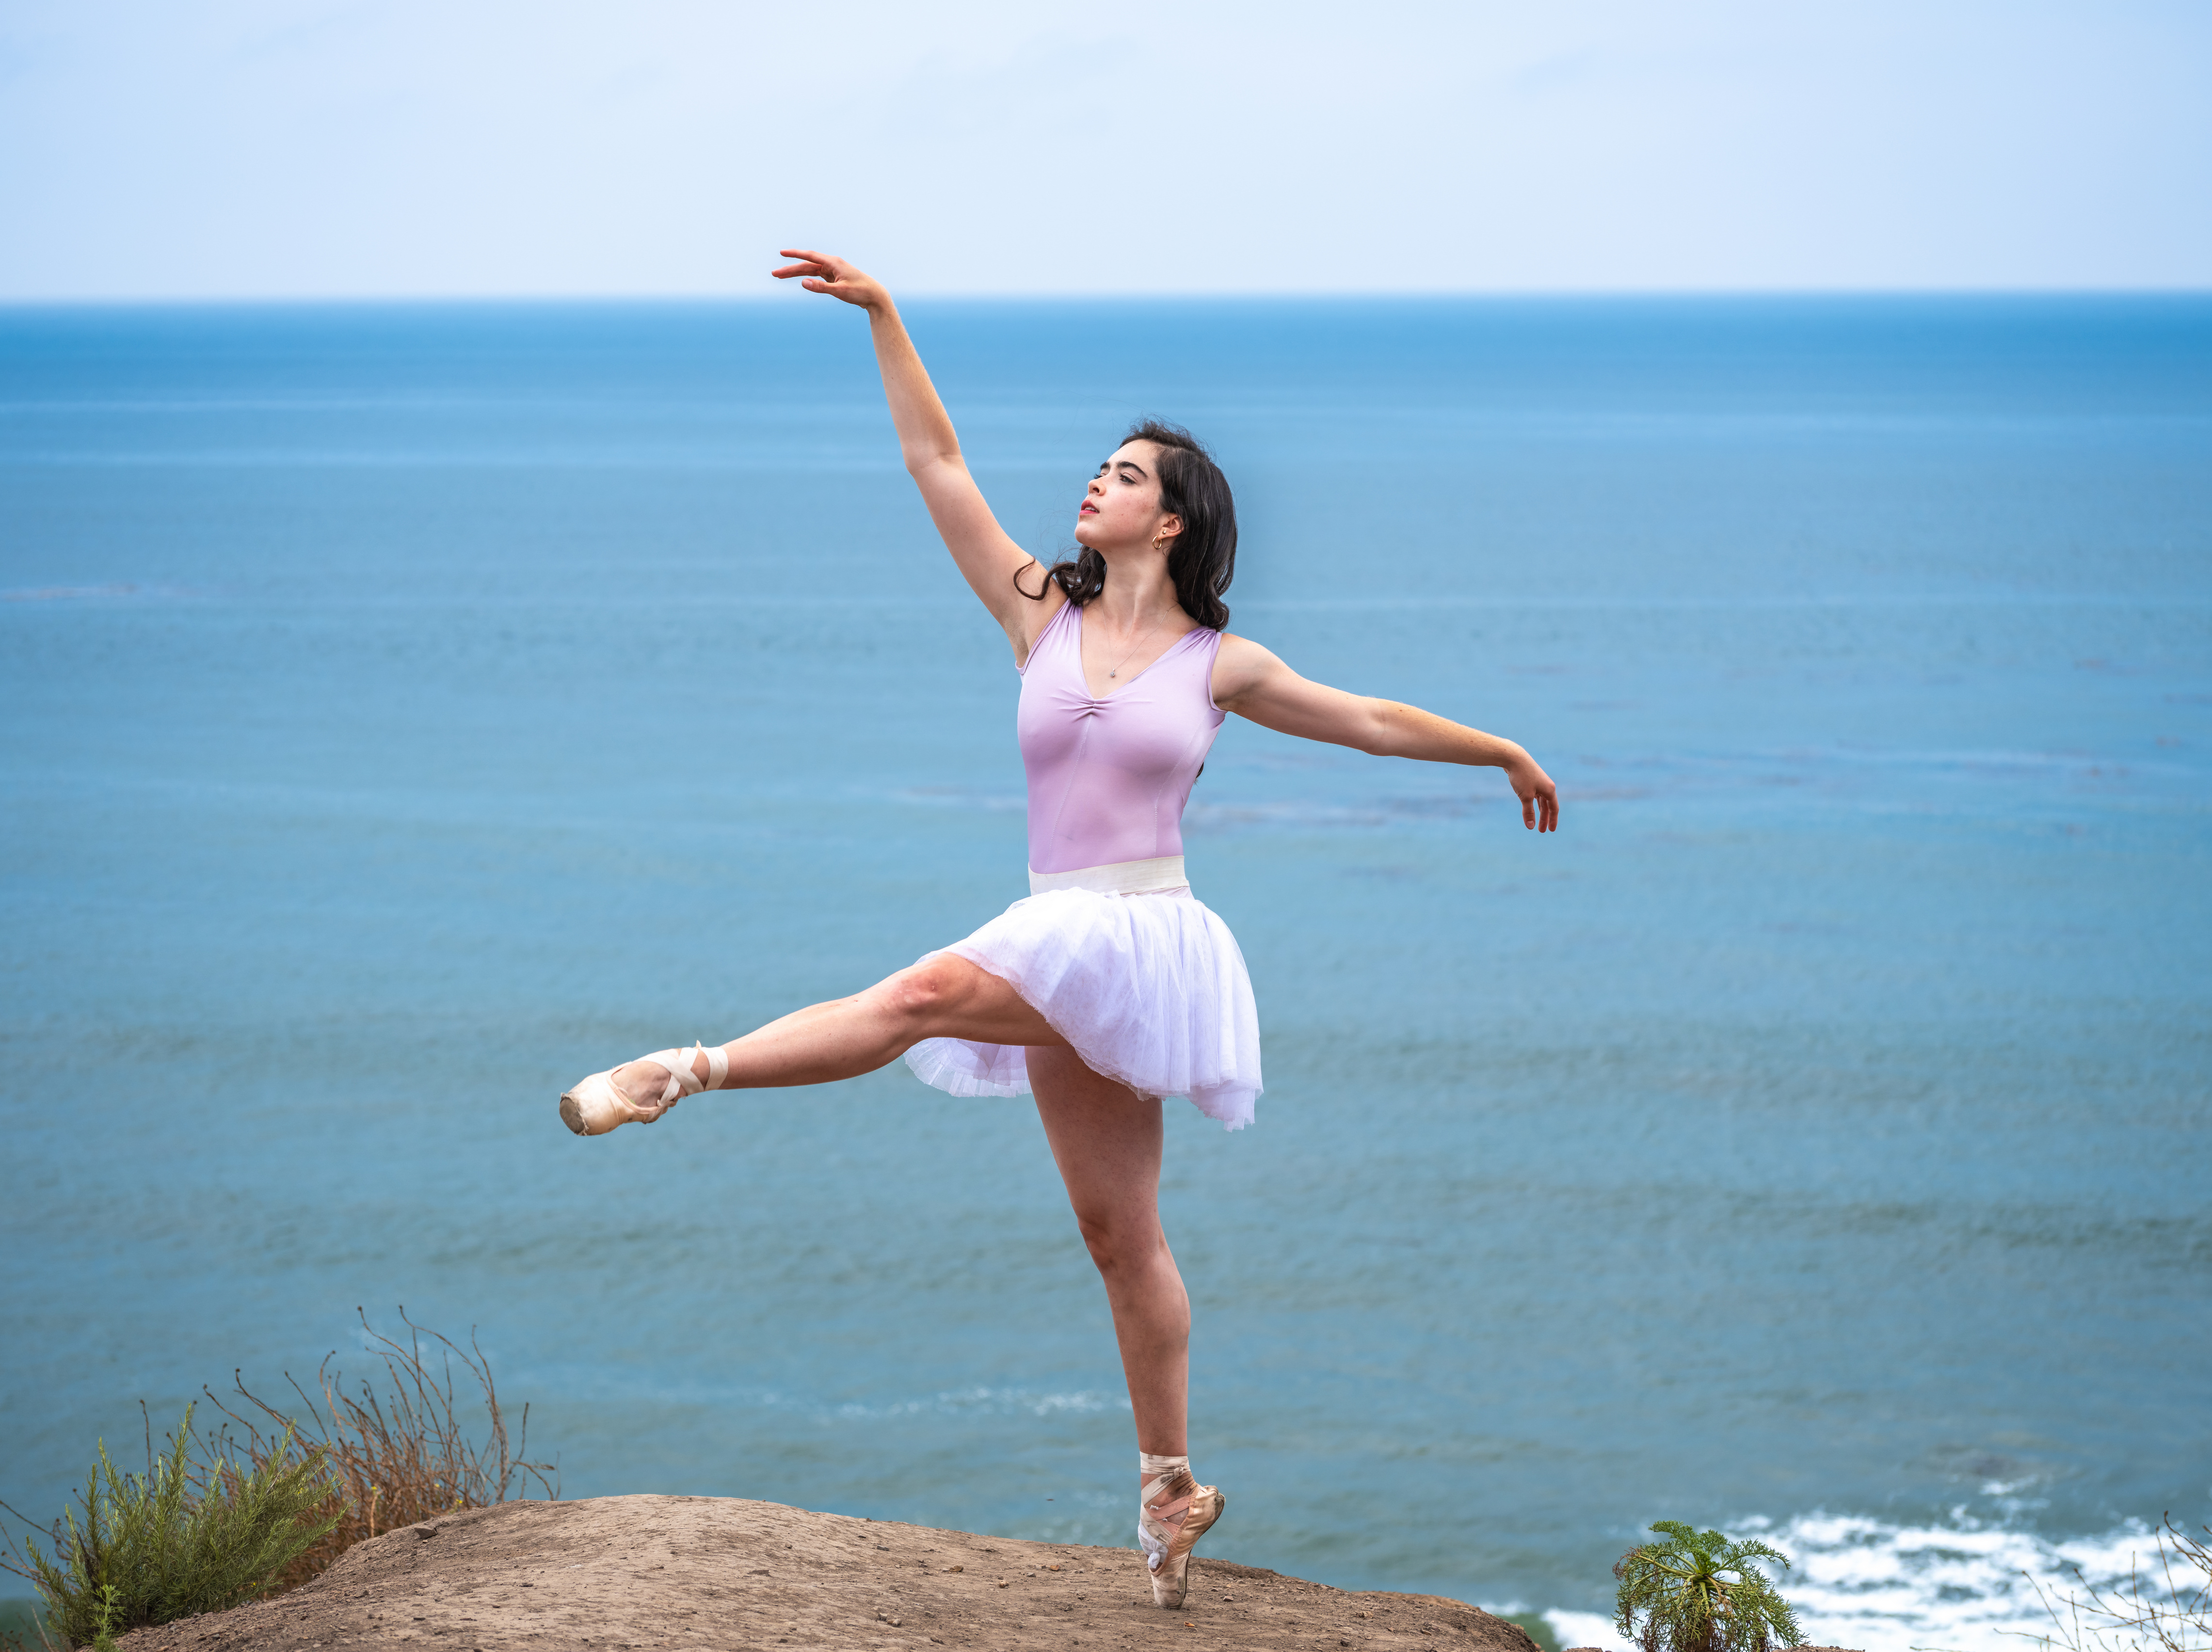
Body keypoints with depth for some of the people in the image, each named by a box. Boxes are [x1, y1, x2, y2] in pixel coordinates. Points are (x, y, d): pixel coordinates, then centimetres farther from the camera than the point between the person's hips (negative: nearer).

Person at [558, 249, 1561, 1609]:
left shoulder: (1220, 664, 4)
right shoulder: (1042, 618, 11)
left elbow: (1372, 720, 15)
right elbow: (938, 465, 9)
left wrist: (1507, 752, 21)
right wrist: (883, 315, 4)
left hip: (1142, 940, -4)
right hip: (1062, 961, 4)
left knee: (928, 993, -27)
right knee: (1122, 1235, 7)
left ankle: (690, 1071, -27)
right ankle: (1172, 1483, 15)